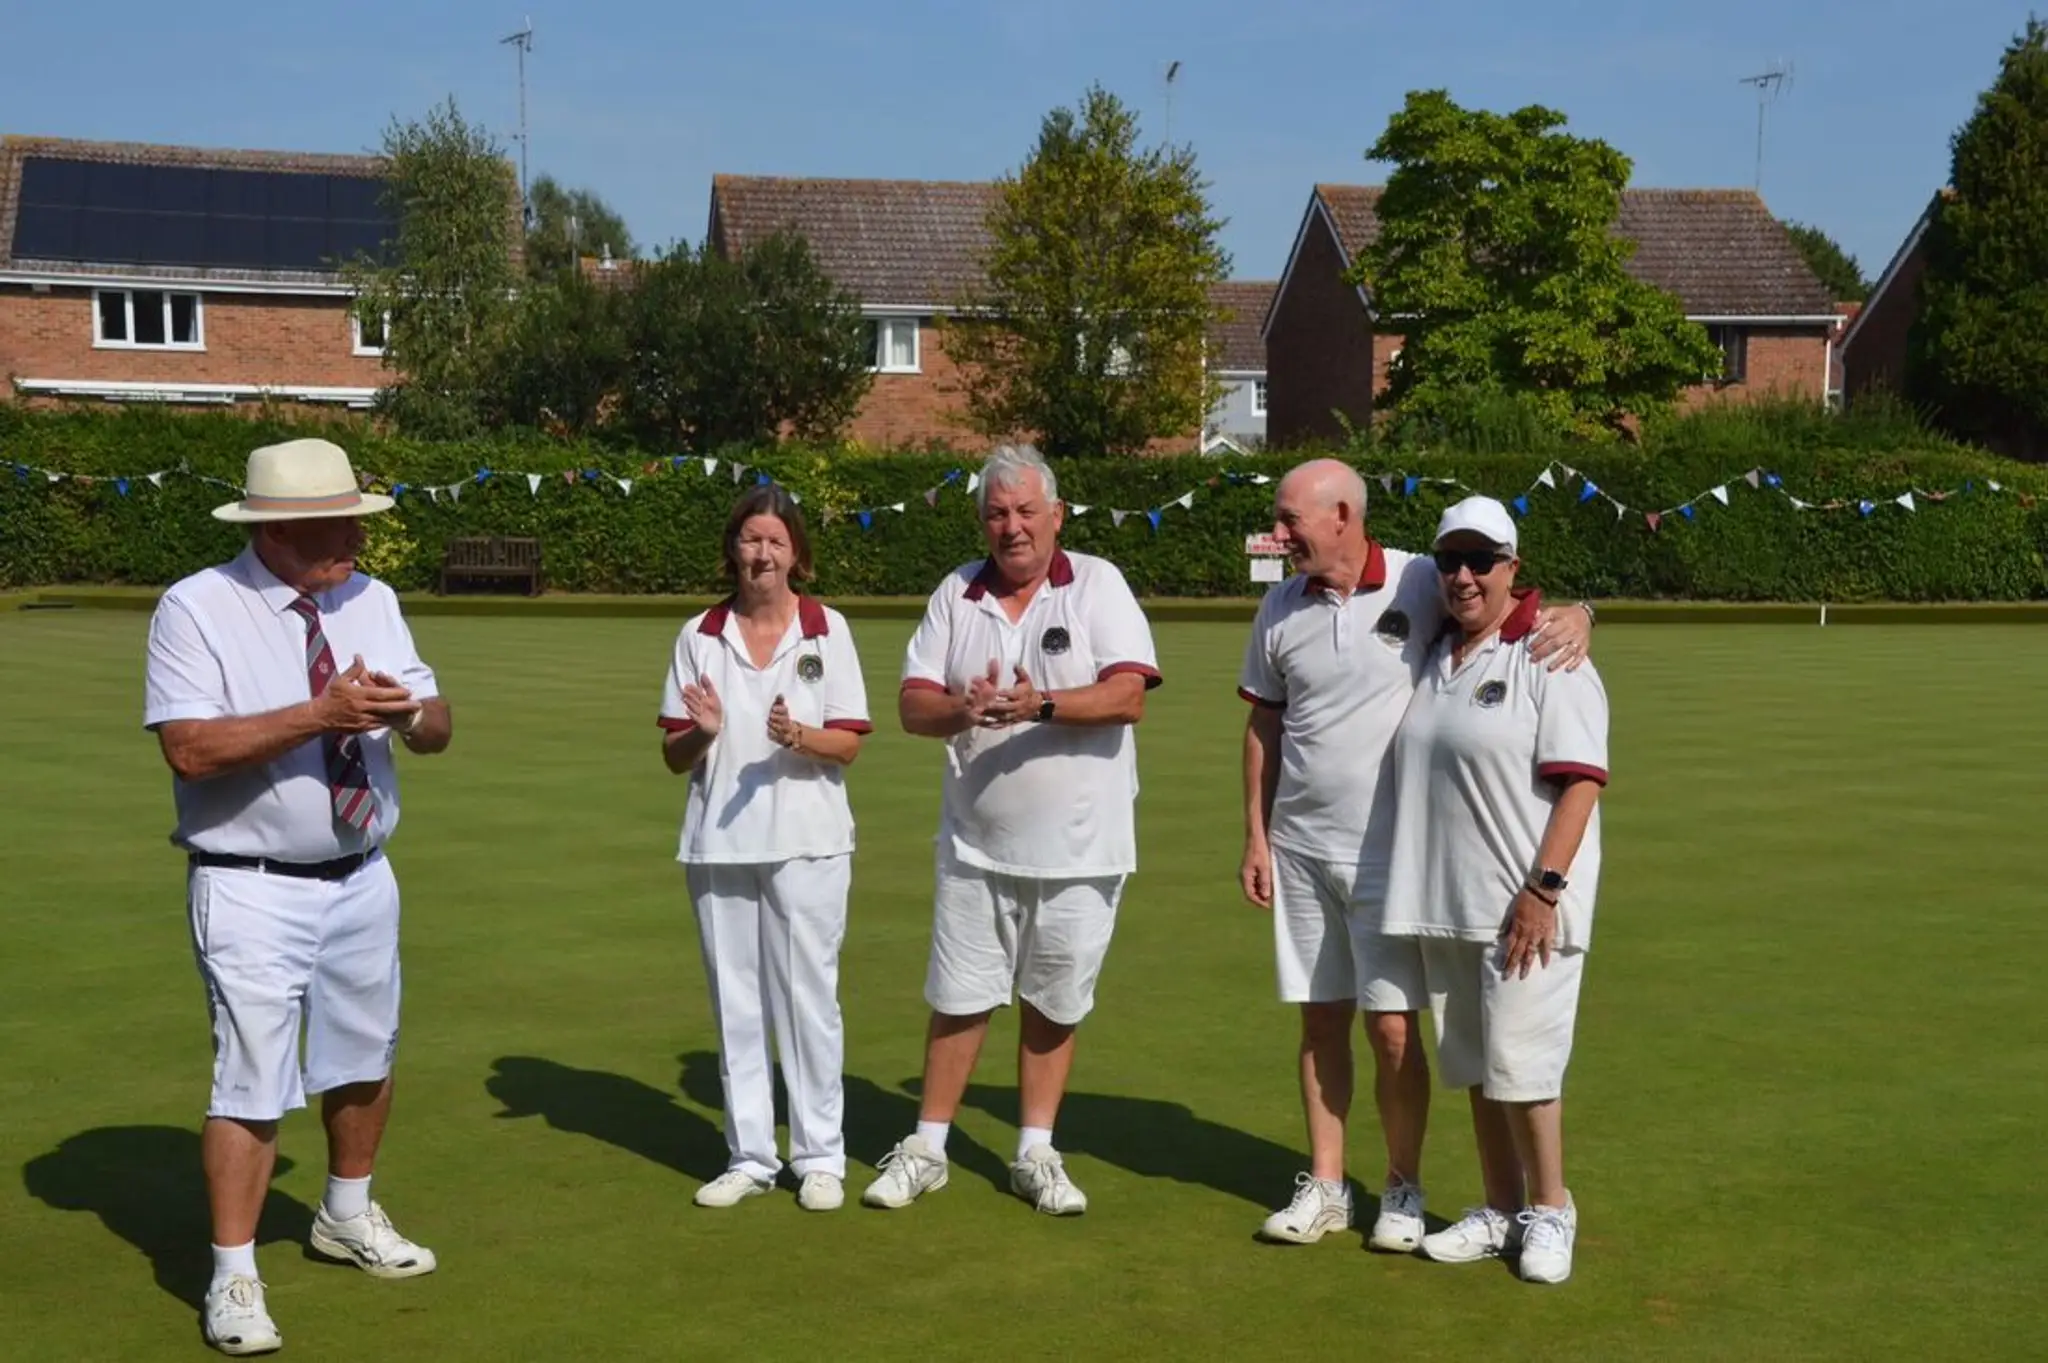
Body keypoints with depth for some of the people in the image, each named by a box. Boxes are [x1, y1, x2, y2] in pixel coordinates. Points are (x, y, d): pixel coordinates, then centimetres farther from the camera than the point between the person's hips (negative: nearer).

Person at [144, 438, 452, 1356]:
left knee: (364, 1059, 19)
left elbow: (437, 730, 2)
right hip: (254, 891, -6)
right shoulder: (197, 609, -13)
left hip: (362, 879, 6)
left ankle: (347, 1217, 41)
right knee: (253, 1082, -6)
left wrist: (410, 713, -22)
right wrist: (321, 712, -29)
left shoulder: (372, 601, 3)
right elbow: (189, 747, -23)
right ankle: (233, 1279, 7)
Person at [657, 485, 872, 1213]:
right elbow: (674, 756, 5)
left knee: (808, 996, 1)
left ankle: (820, 1156, 11)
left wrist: (800, 738, -21)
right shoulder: (699, 636, 4)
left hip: (807, 844, -2)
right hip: (719, 845, 2)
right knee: (735, 1001, 7)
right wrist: (701, 734, -17)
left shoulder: (827, 629, 1)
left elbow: (849, 743, -1)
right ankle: (749, 1156, 17)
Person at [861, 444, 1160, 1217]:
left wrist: (1042, 706, -29)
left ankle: (1036, 1156, 22)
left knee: (1054, 1004, 9)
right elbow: (912, 703, 0)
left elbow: (1126, 694, -15)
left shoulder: (1097, 586, -4)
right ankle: (926, 1149, 20)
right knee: (958, 999, 8)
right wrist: (962, 709, -22)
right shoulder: (956, 595, 5)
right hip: (977, 842, 2)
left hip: (1078, 847, -2)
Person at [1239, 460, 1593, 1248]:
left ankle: (1403, 1190, 17)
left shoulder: (1423, 585, -9)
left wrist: (1575, 615, -23)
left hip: (1390, 852, -3)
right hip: (1300, 849, 4)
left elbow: (1523, 603, 1)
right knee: (1320, 1021, 10)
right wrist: (1255, 837, 8)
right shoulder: (1281, 610, 4)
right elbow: (1263, 728, 11)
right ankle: (1324, 1187, 22)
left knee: (1392, 1027, 0)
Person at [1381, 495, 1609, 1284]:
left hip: (1523, 904, -7)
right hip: (1444, 903, 7)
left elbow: (1580, 780, -15)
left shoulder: (1548, 657, -9)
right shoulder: (1432, 658, 11)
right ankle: (1501, 1212, 23)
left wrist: (1545, 887, -20)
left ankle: (1550, 1211, 13)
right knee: (1473, 1066, 12)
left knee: (1518, 1062, -5)